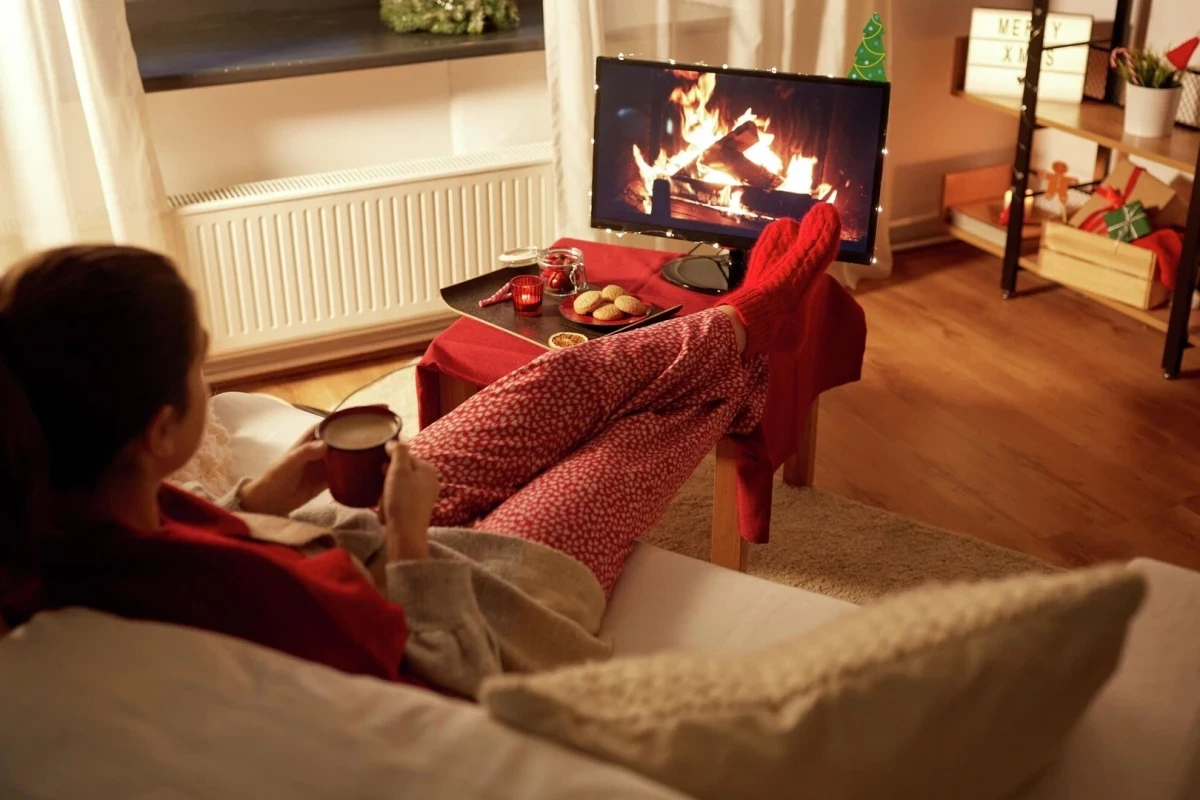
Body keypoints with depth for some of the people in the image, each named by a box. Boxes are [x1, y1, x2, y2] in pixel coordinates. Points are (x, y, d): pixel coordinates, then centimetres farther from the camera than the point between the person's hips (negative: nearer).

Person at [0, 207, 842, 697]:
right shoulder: (237, 595, -45)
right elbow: (439, 686, -29)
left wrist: (260, 498, -5)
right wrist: (410, 529, -20)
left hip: (359, 545, 6)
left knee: (576, 374, 15)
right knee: (652, 416, 13)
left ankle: (744, 323, 47)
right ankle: (747, 331, 49)